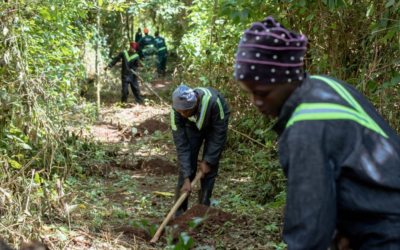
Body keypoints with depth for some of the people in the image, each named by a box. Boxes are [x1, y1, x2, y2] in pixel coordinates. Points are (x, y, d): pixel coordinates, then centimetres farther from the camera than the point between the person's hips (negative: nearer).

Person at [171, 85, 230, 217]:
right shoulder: (176, 110, -33)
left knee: (210, 166, -10)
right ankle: (179, 209, 1)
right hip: (192, 126, 2)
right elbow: (181, 145, -28)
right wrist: (186, 179, -30)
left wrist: (207, 161, -23)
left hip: (216, 123, -1)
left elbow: (219, 134, -27)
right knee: (186, 163, -9)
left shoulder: (212, 101, -42)